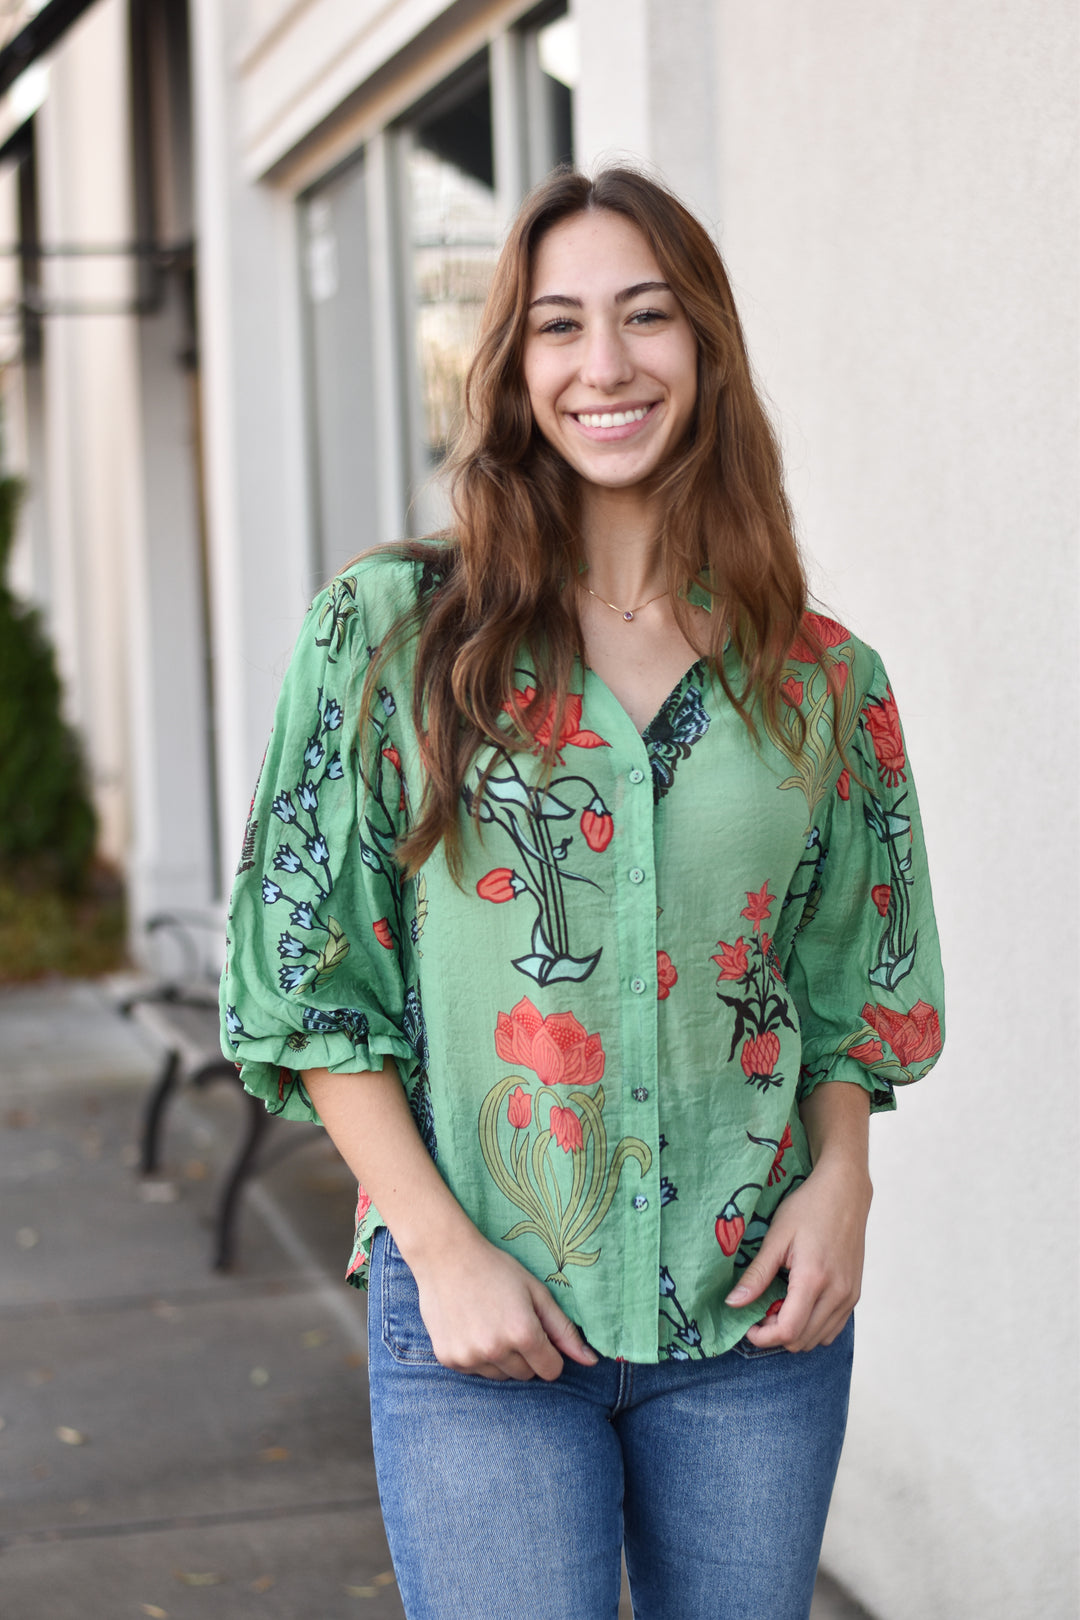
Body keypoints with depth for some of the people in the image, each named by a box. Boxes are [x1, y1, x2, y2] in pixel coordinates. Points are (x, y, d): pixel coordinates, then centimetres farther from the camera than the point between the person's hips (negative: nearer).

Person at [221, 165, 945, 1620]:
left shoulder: (824, 680, 5)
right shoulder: (389, 631, -1)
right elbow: (312, 982, -2)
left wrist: (839, 1181, -4)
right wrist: (442, 1250, -9)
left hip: (755, 1313, 3)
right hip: (481, 1320, -2)